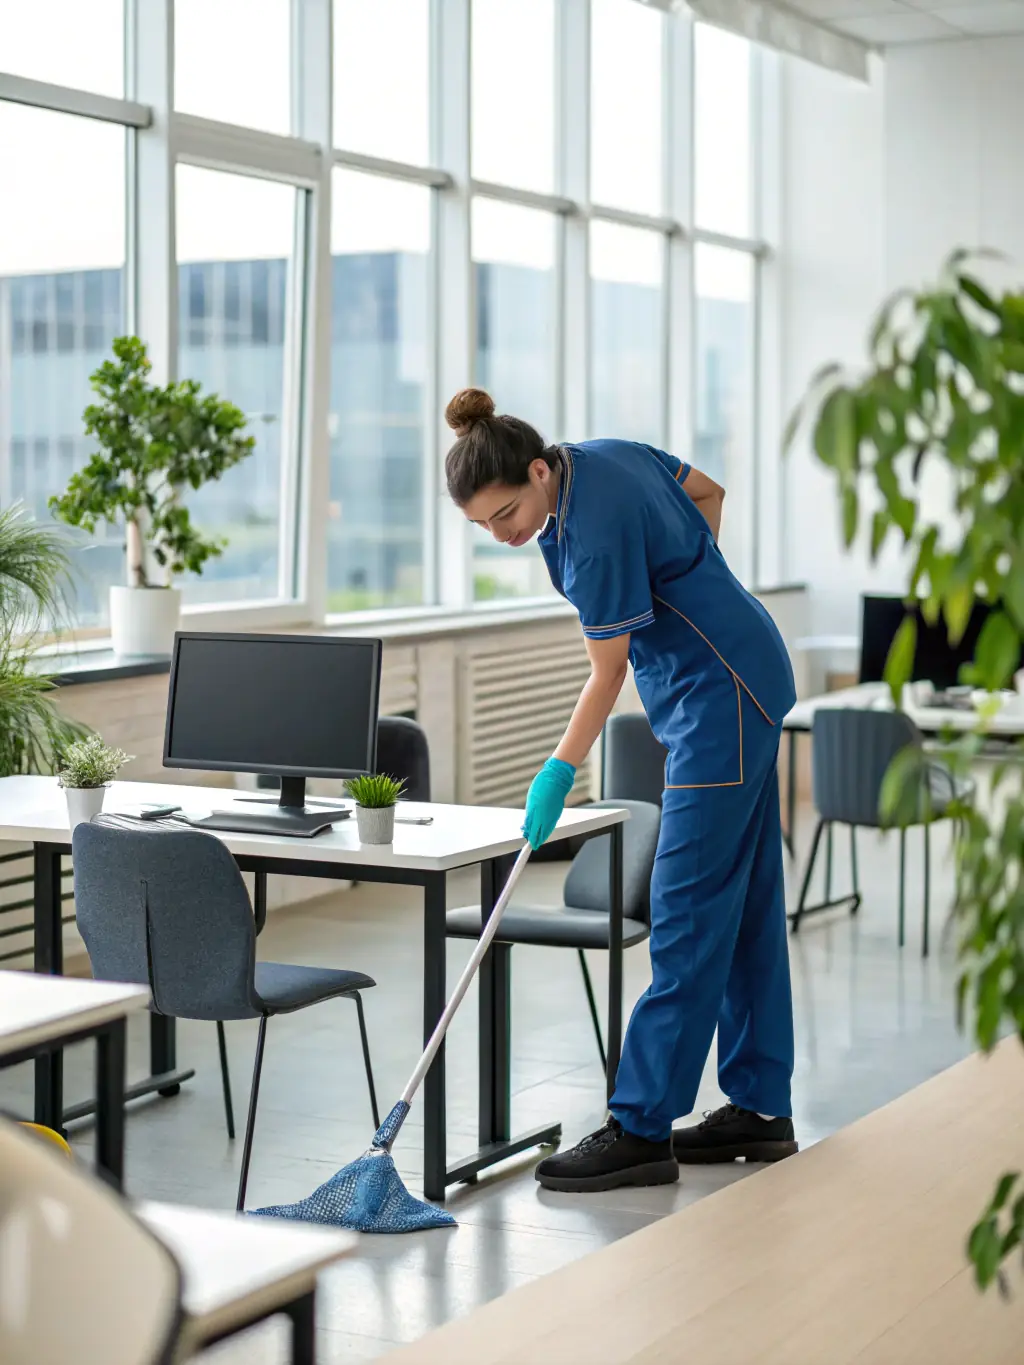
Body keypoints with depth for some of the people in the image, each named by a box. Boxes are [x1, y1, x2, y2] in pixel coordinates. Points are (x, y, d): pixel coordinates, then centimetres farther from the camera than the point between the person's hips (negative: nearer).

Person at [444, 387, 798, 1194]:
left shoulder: (594, 533, -25)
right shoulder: (603, 454, 0)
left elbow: (608, 674, -16)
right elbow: (708, 491, 16)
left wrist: (560, 773, -6)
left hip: (721, 697, -10)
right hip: (741, 679, 10)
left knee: (688, 911, -9)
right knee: (743, 899, 12)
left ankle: (642, 1129, -7)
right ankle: (761, 1108, 19)